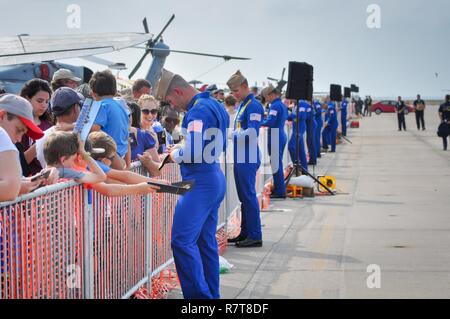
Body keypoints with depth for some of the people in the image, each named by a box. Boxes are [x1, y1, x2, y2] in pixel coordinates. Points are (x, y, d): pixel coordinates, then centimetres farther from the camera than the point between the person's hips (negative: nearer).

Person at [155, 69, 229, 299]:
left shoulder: (198, 111, -17)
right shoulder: (212, 104, 15)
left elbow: (194, 153, -24)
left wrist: (175, 154, -4)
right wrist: (181, 148, 14)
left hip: (200, 182, -11)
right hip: (214, 179, 11)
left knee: (182, 241, -11)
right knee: (206, 241, 14)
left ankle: (200, 295, -11)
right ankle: (211, 294, 19)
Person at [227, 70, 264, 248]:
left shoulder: (253, 106, -13)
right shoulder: (241, 105, 16)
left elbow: (252, 133, -22)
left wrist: (231, 134, -17)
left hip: (248, 159, -9)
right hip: (240, 158, 9)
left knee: (249, 196, -5)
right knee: (243, 197, 14)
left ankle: (255, 236, 1)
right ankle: (245, 233, 23)